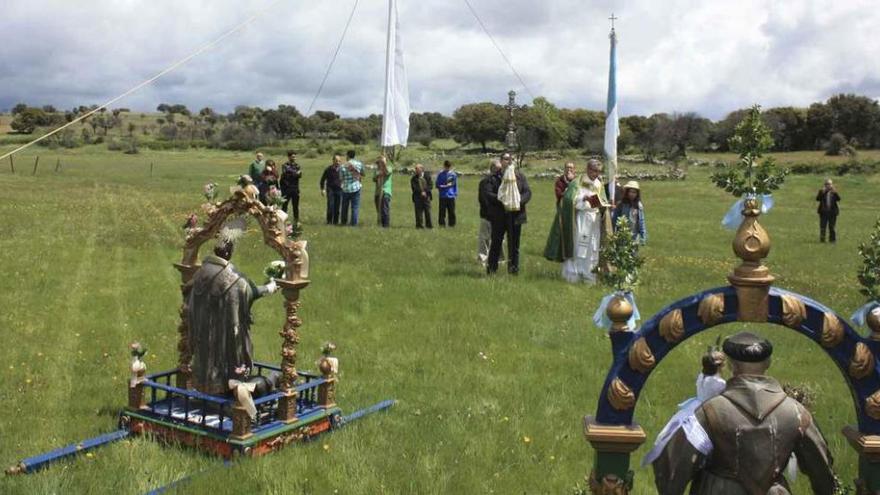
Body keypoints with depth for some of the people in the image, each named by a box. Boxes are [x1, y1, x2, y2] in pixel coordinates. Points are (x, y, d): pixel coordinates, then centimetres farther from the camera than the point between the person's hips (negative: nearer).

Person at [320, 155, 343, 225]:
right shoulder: (328, 169, -1)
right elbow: (323, 179, 6)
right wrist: (322, 189, 0)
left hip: (339, 190, 2)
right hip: (330, 189, -2)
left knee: (337, 207, 1)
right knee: (330, 206, -8)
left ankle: (336, 221, 10)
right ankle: (329, 221, 1)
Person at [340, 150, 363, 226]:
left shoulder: (343, 166, -8)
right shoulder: (359, 164, -1)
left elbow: (341, 178, -2)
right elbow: (362, 174, 14)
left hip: (345, 189, 0)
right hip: (356, 188, 0)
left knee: (345, 206, 15)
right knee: (355, 207, 3)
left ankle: (343, 221, 24)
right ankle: (353, 223, -1)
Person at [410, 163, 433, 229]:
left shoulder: (427, 176, 7)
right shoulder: (414, 178, 4)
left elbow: (431, 185, 0)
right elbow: (414, 187, -6)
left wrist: (425, 191, -13)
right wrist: (421, 192, -16)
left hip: (426, 196, 1)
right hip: (417, 197, -1)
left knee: (428, 211, 1)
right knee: (419, 212, -2)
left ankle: (428, 224, 9)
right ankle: (419, 225, 4)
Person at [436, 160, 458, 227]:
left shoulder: (453, 174, 7)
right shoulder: (440, 174, 2)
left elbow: (455, 184, 12)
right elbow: (438, 185, 3)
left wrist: (456, 193, 5)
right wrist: (444, 186, -12)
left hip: (451, 195, 1)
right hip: (442, 196, -1)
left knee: (452, 211, 2)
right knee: (442, 211, -2)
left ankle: (452, 224, 10)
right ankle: (441, 224, 5)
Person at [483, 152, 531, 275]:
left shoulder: (520, 176, 8)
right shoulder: (494, 177, 1)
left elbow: (528, 192, 3)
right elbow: (487, 193, -8)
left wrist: (519, 202, -16)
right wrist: (501, 200, -21)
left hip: (515, 215, 2)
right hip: (498, 215, -2)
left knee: (514, 243, 7)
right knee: (496, 242, 4)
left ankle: (514, 267, 15)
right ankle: (491, 268, 12)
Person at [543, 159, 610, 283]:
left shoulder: (599, 185, 12)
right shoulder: (577, 183, -3)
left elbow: (604, 201, 14)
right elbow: (569, 199, -10)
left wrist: (602, 205, -8)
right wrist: (583, 199, -23)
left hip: (595, 220, 5)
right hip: (580, 218, -5)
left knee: (592, 248, 3)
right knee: (577, 246, -6)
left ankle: (589, 275, 9)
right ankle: (573, 274, 0)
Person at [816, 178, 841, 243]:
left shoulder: (834, 192, 5)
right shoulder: (821, 191, 4)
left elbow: (838, 199, -9)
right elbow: (817, 199, -10)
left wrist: (835, 193, -22)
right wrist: (822, 193, -21)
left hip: (832, 212, 0)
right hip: (823, 212, 0)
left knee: (832, 227, 3)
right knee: (822, 227, 0)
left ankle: (832, 239, 10)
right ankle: (822, 239, 5)